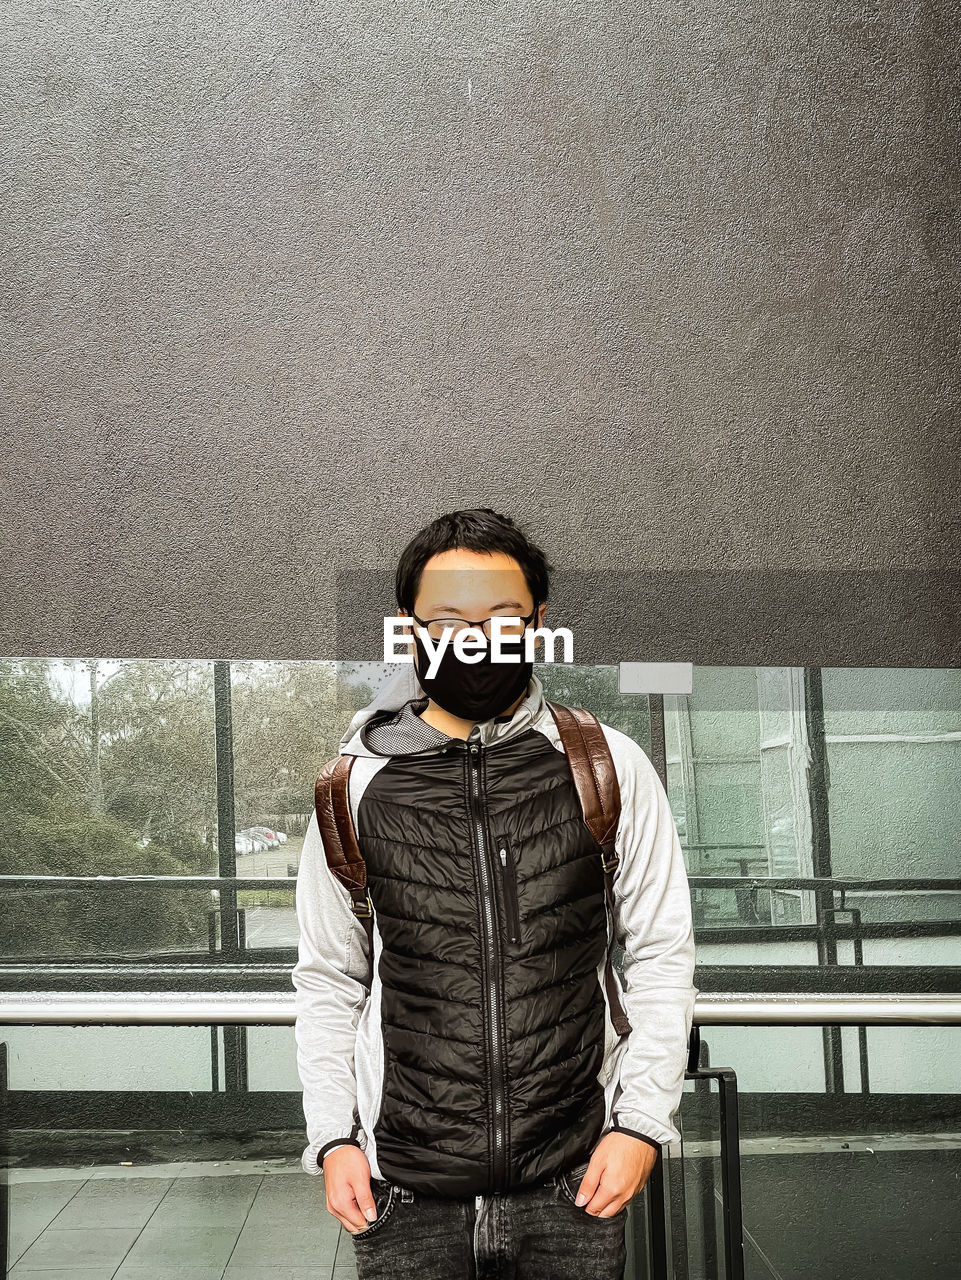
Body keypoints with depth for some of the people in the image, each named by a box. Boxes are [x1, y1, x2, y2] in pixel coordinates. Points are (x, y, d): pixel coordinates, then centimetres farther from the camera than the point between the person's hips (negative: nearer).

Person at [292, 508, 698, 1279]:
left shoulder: (609, 768, -2)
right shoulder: (357, 782, 1)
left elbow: (662, 955, 2)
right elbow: (329, 978, 8)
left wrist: (643, 1122, -4)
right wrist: (333, 1138, 2)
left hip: (574, 1187, 0)